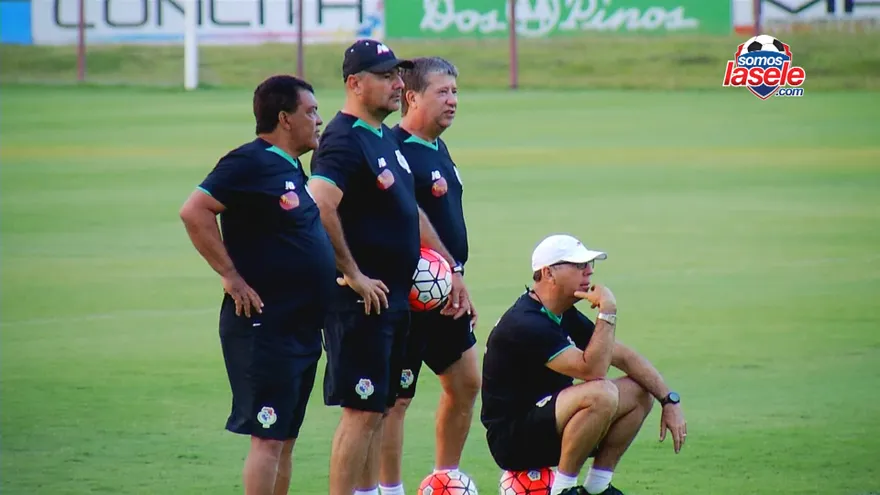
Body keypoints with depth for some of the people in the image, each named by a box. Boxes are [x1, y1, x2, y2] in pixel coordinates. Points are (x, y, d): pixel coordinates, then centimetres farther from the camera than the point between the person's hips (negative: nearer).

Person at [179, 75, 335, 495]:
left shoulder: (292, 168, 14)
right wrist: (232, 277, -20)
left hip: (301, 329, 10)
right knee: (268, 437, -9)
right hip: (264, 325, -10)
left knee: (285, 438, 13)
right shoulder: (251, 163, -14)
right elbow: (194, 212, -22)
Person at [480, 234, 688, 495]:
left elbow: (624, 356, 12)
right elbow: (593, 369, -28)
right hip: (512, 441, -10)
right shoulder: (525, 324, -21)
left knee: (639, 392, 5)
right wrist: (607, 312, -25)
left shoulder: (566, 317, 9)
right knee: (601, 394, -31)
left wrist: (669, 401, 2)